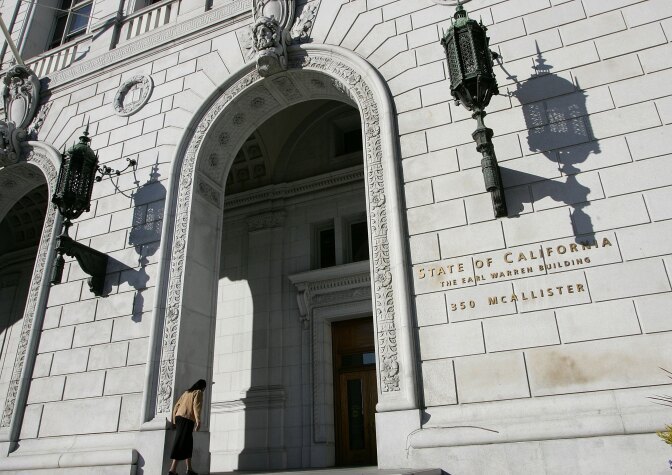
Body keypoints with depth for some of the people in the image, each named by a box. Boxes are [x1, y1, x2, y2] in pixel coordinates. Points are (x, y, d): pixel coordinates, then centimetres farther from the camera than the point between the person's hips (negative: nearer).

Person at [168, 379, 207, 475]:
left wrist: (174, 420, 21)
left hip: (179, 417, 8)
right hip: (187, 419, -8)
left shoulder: (186, 392, 24)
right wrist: (198, 421, -20)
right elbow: (196, 406, -12)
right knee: (181, 444, -10)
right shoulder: (198, 392, 3)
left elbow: (176, 406, 20)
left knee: (188, 444, 13)